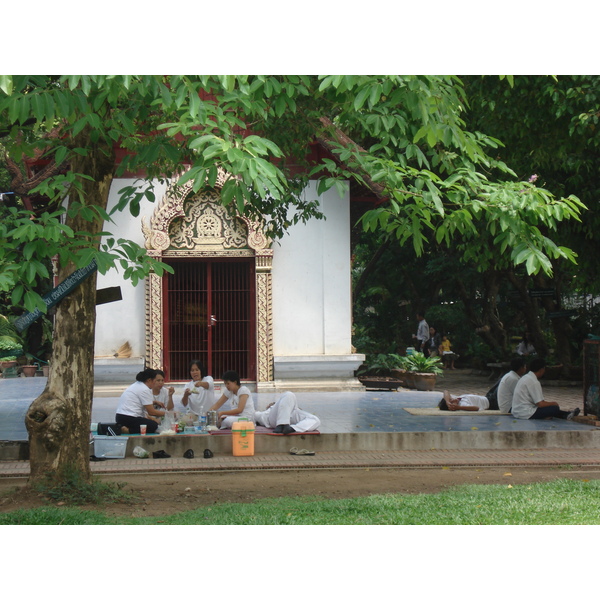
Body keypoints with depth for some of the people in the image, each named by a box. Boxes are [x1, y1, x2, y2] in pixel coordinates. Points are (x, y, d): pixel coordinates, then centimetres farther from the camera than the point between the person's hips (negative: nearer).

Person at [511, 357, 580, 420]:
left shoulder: (526, 377, 13)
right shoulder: (534, 382, -16)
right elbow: (540, 404, -17)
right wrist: (554, 403, 0)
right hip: (526, 414, -10)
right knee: (555, 408, -11)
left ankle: (566, 415, 24)